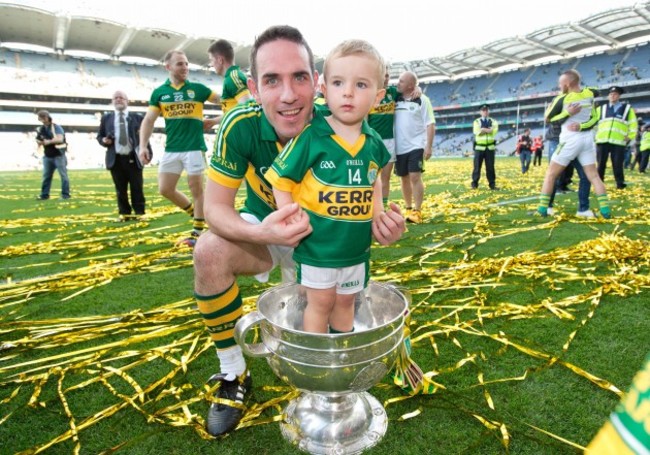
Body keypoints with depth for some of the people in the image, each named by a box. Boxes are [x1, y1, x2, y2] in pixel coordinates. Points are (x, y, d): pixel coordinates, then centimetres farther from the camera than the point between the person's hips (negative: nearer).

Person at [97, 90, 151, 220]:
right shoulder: (106, 118, 13)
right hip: (116, 159, 2)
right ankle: (124, 213, 15)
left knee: (137, 188, 1)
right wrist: (104, 141, -5)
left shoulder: (136, 117, 8)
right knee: (120, 189, 6)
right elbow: (99, 136, 18)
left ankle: (139, 213, 10)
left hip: (133, 158, -2)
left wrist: (148, 153, -5)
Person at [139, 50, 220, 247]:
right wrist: (143, 146, -2)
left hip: (194, 147, -3)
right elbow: (148, 121, 8)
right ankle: (197, 214, 26)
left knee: (196, 189, 1)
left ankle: (197, 232, 12)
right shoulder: (159, 92, 7)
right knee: (165, 189, 5)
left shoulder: (197, 88, 2)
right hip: (171, 149, 4)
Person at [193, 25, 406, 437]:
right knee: (210, 251, -30)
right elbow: (216, 207, -23)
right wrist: (262, 232, -45)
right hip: (263, 230, 0)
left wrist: (381, 226, -39)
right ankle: (233, 375, -10)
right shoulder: (240, 126, -27)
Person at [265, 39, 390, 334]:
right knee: (320, 302, 9)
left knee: (345, 301, 21)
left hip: (357, 246, 5)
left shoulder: (374, 143, -1)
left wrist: (378, 214, 7)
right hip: (317, 245, -4)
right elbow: (281, 180, -11)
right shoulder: (310, 137, -16)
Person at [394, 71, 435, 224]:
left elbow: (430, 124, -7)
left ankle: (417, 211, -5)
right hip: (399, 148, 5)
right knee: (404, 178, 10)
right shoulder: (395, 99, 7)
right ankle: (409, 209, 22)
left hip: (416, 146, -4)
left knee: (415, 177, -11)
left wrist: (429, 146, -14)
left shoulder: (422, 100, -4)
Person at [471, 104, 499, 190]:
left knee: (490, 167, 2)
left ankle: (492, 184, 7)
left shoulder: (493, 121, 11)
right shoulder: (476, 122, 5)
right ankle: (474, 183, 8)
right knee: (477, 166, 0)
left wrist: (483, 129, -11)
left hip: (490, 147, 1)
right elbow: (477, 132, -13)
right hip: (479, 147, -1)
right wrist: (489, 130, -10)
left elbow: (494, 131, -9)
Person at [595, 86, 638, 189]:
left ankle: (620, 184, 7)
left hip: (619, 142, -1)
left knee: (617, 165, -1)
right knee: (601, 164, 4)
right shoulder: (601, 108, 16)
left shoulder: (627, 108, 12)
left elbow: (633, 124, 11)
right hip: (602, 141, 1)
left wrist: (630, 137, 2)